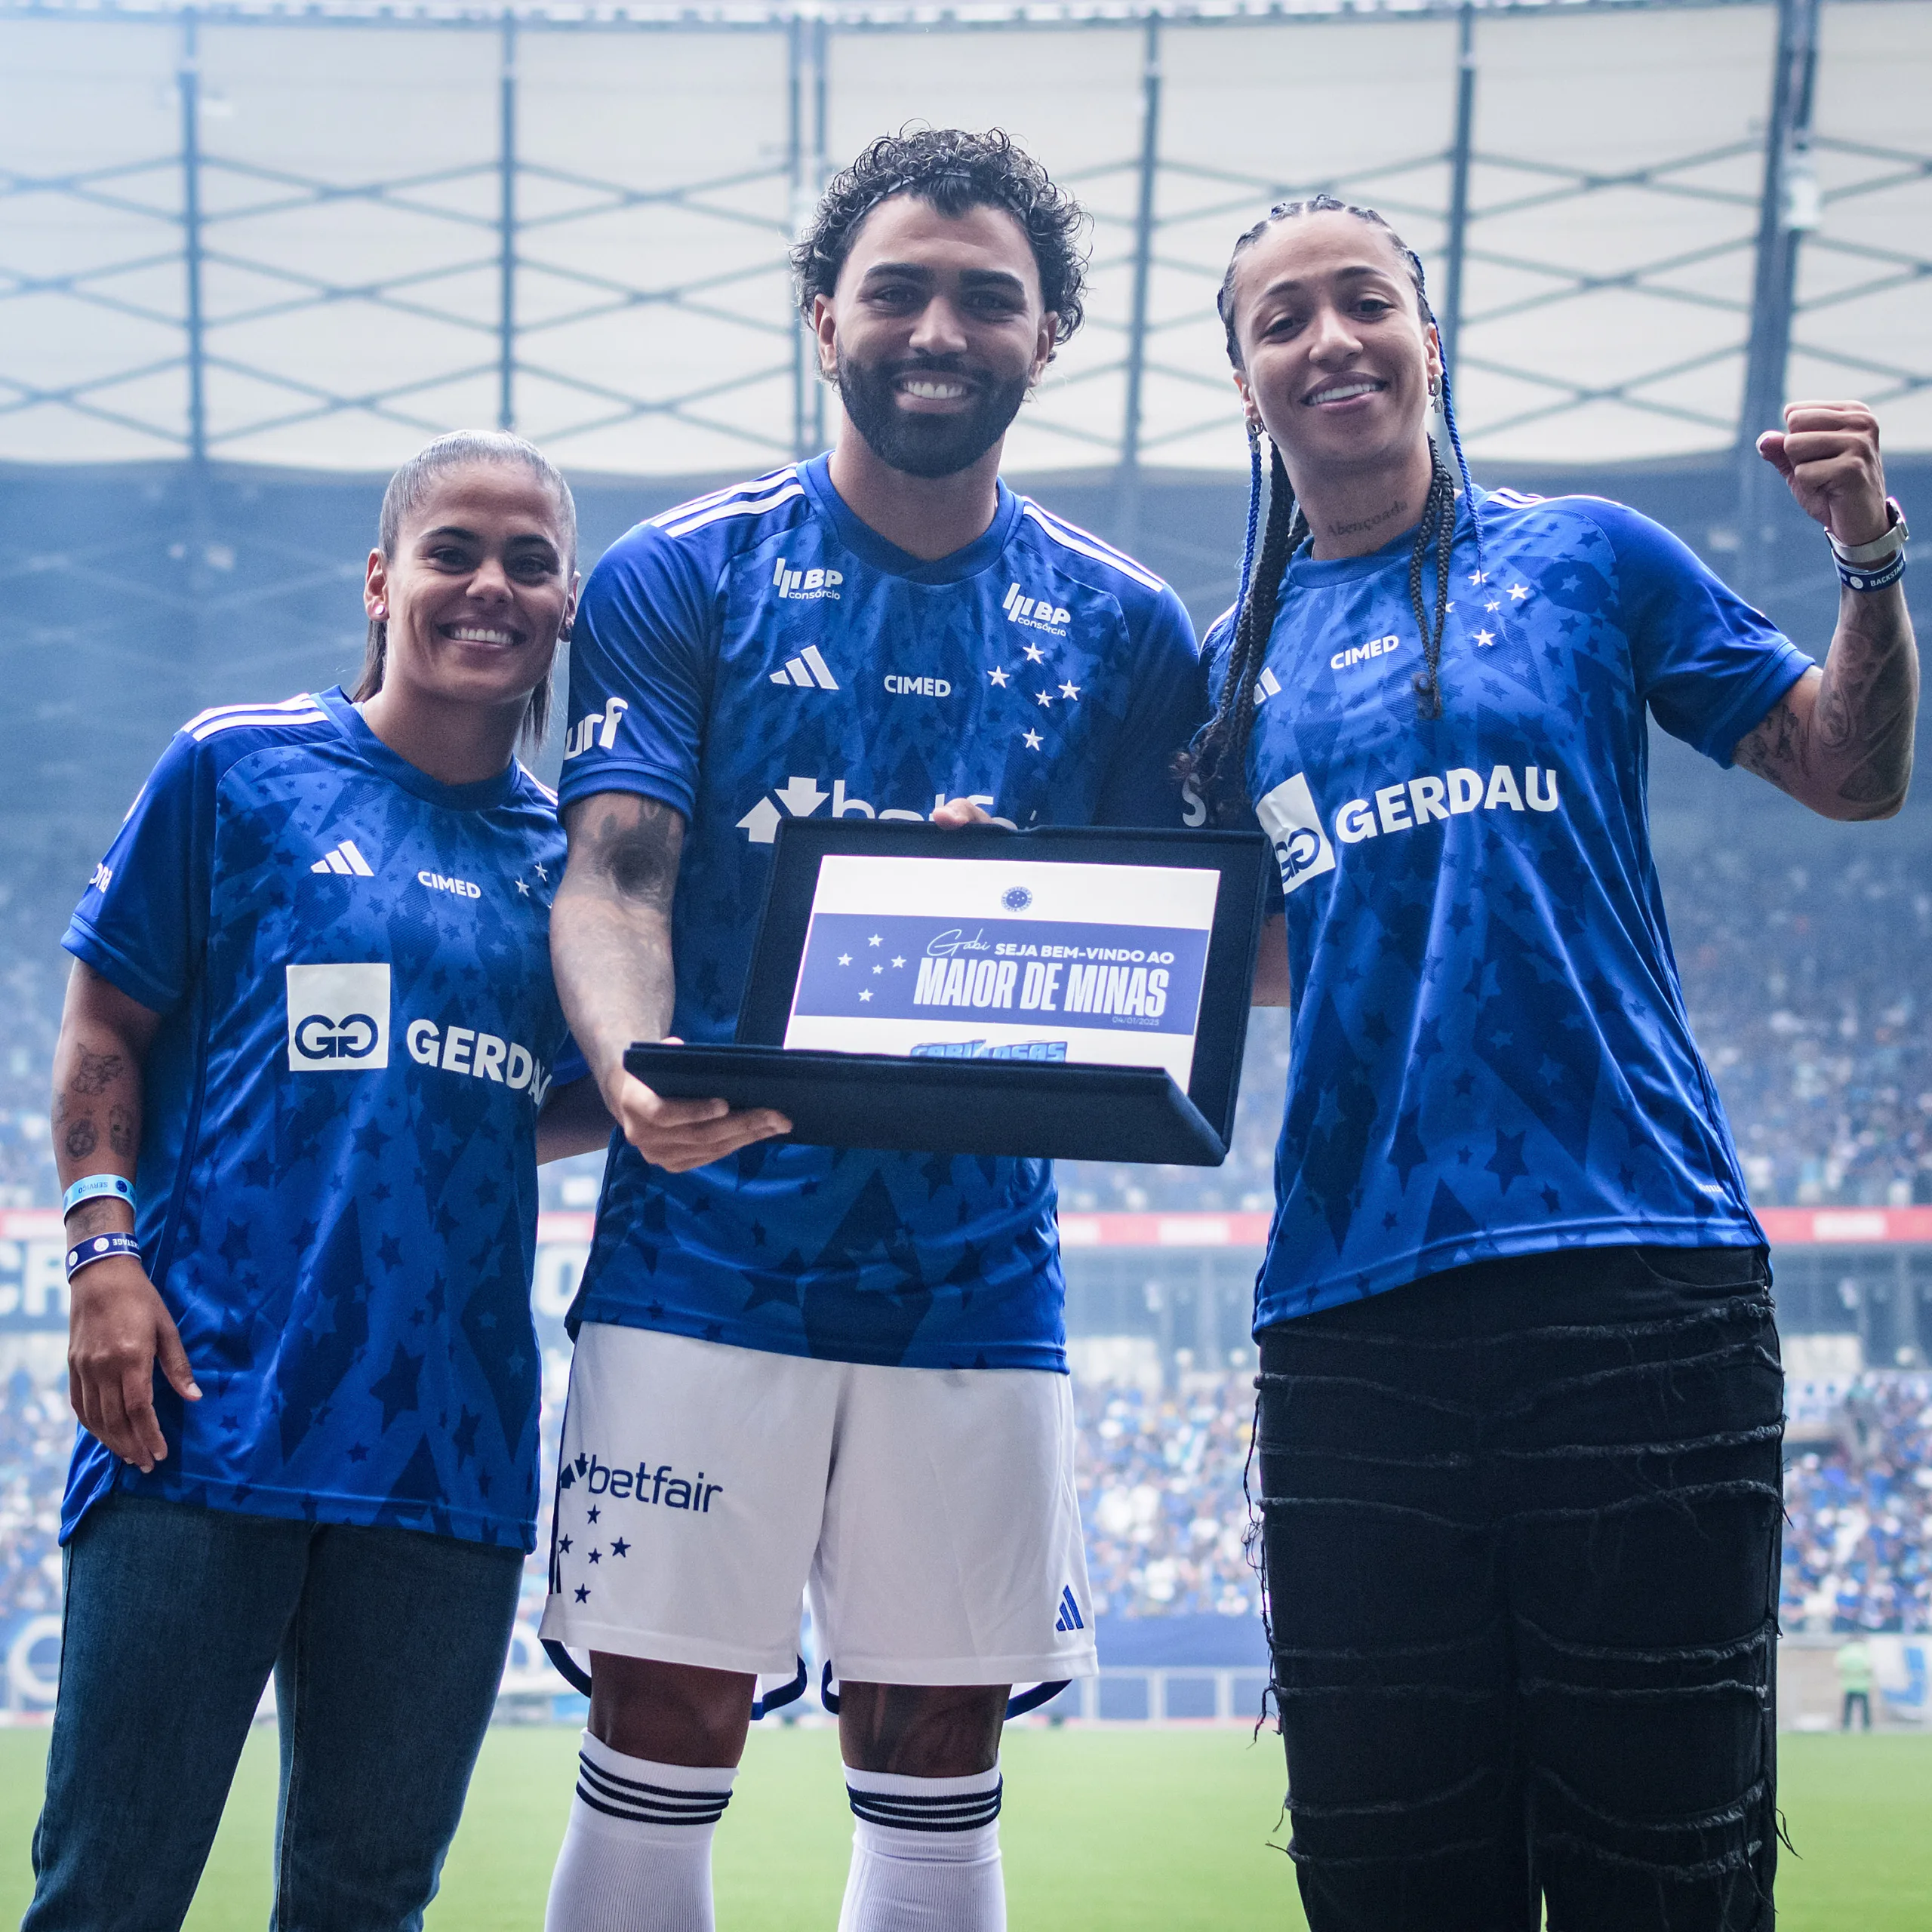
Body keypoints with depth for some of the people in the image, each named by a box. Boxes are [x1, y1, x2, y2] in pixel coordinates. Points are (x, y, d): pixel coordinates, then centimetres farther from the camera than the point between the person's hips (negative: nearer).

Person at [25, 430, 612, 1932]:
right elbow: (104, 1033, 6)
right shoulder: (237, 769, 4)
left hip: (452, 1445, 4)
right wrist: (105, 1251, -7)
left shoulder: (566, 853, 13)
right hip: (208, 1410, -3)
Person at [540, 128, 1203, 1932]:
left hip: (975, 1284, 2)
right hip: (708, 1258, -2)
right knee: (655, 1762, -2)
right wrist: (635, 1070, -29)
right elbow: (613, 875, -7)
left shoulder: (1121, 628, 9)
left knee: (934, 1778, 6)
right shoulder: (678, 578, 3)